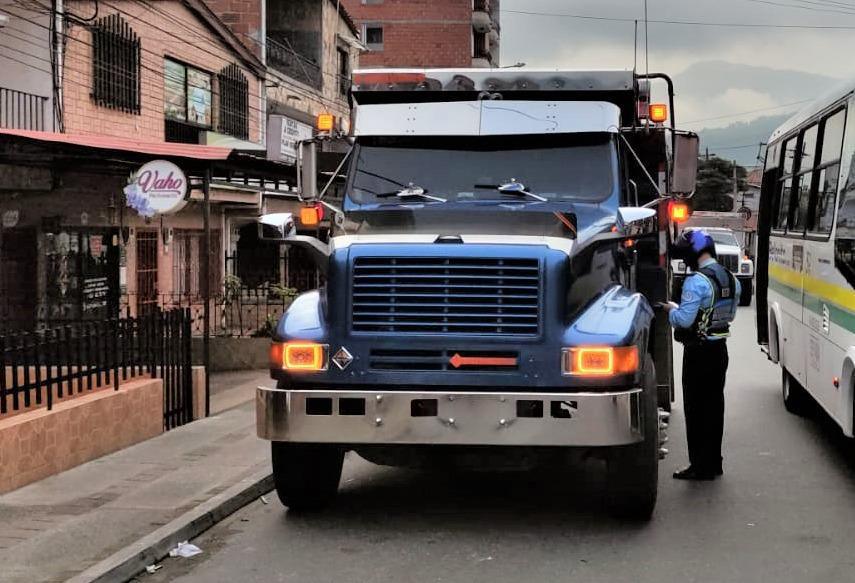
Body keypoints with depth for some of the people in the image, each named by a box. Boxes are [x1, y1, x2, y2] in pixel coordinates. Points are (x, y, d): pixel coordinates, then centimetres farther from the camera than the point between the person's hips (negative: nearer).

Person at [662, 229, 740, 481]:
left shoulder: (697, 282, -20)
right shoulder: (731, 279, 8)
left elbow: (684, 319, -21)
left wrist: (671, 309, -2)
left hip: (698, 351, -8)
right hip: (720, 348, 8)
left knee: (696, 408, -1)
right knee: (714, 405, 14)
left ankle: (700, 466, 2)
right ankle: (714, 463, 21)